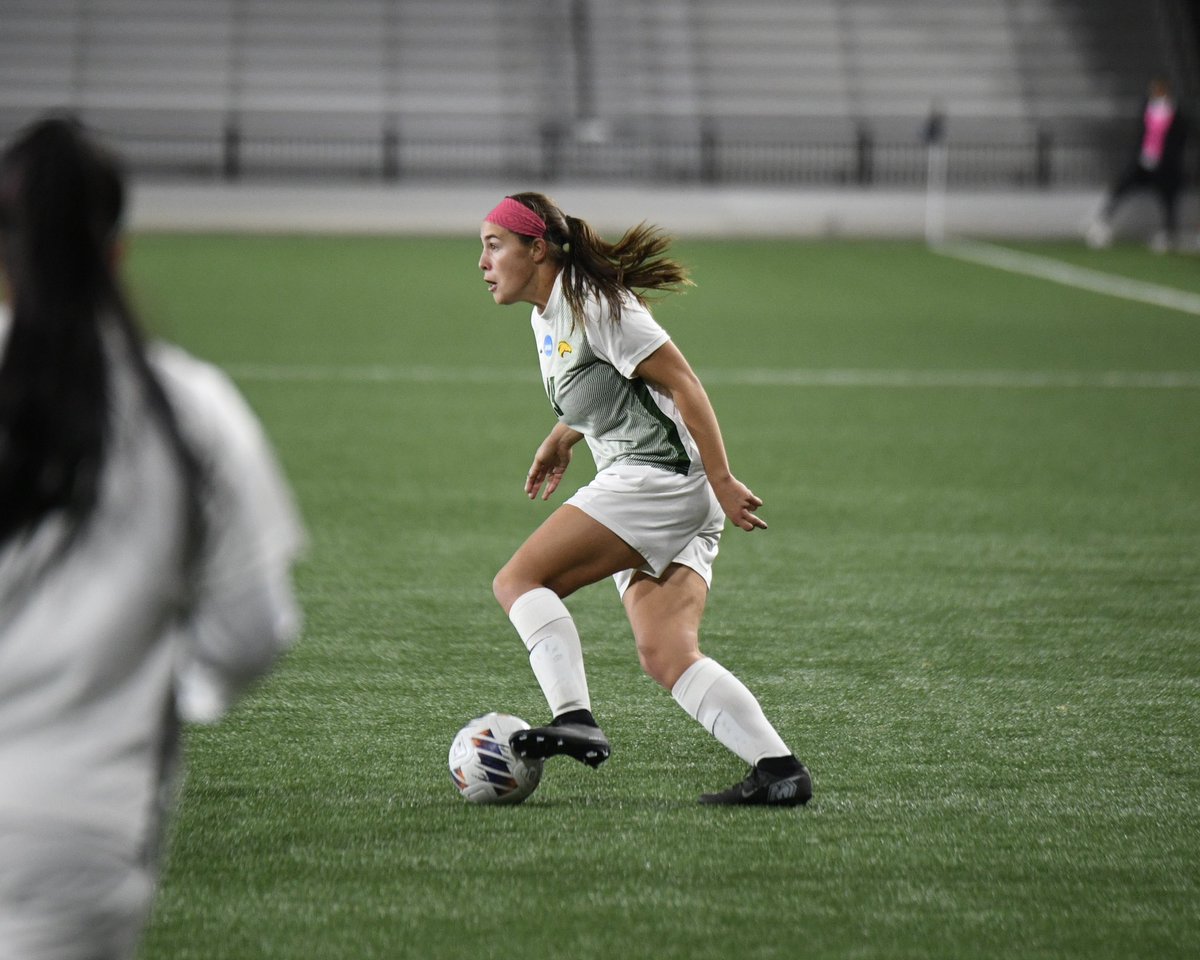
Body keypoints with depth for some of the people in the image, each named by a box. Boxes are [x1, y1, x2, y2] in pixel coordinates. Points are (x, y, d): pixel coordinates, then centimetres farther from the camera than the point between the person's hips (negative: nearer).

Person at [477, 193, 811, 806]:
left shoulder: (590, 302, -10)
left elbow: (682, 382, -14)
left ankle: (575, 721, -28)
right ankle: (778, 768, -12)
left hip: (659, 475, -9)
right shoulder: (547, 317, 19)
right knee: (664, 654, -5)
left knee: (518, 580, -14)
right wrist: (563, 436, 23)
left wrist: (720, 480, -17)